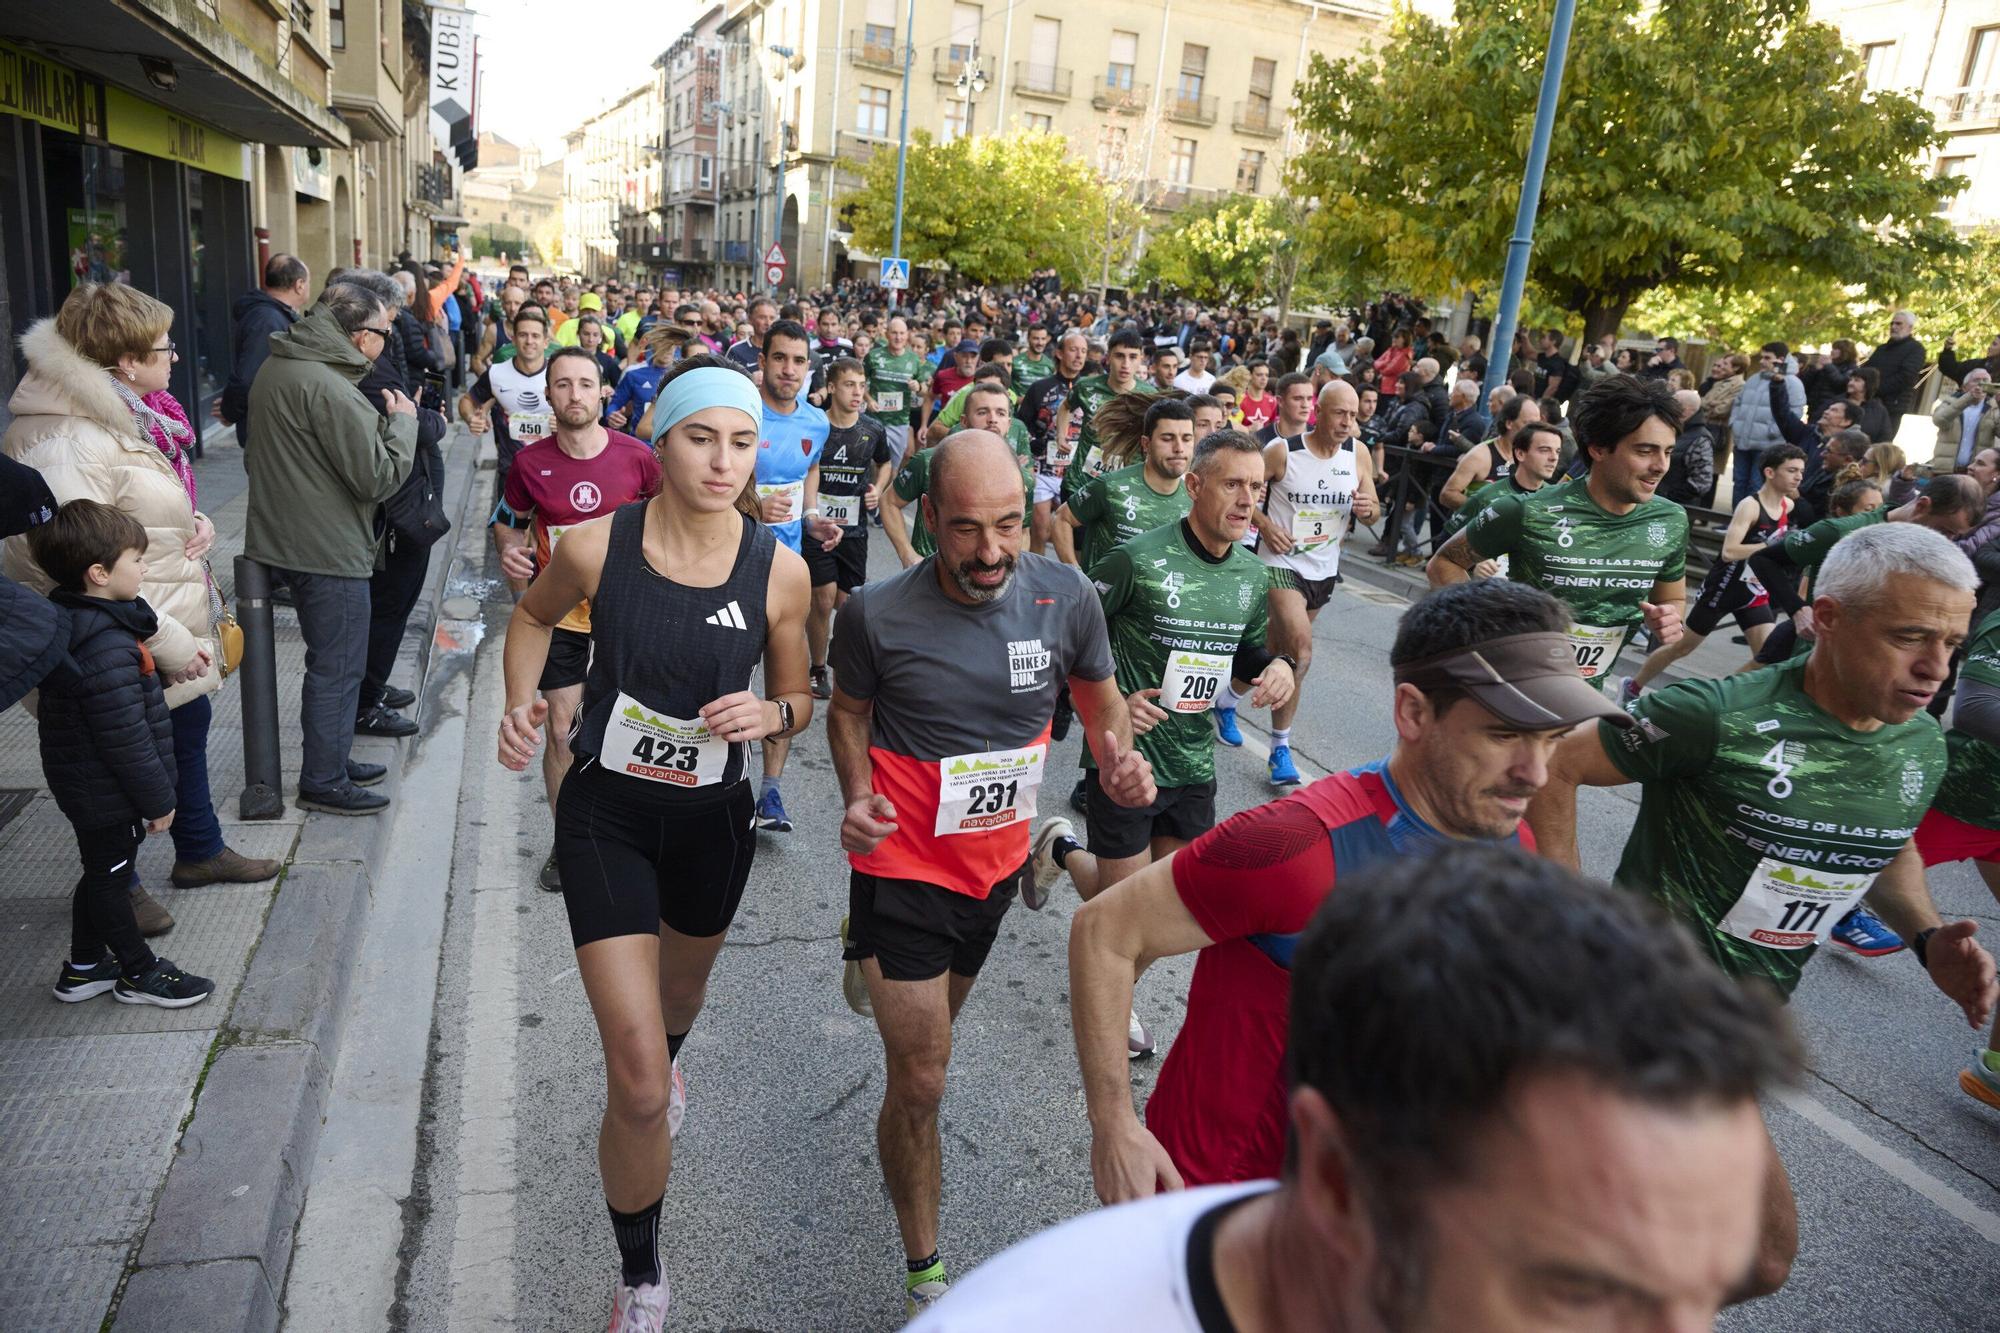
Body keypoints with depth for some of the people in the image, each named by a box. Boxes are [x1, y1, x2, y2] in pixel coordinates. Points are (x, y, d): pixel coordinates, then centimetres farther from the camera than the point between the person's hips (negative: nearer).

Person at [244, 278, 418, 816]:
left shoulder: (276, 367, 9)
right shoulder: (329, 389, -24)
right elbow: (379, 477, -23)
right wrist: (402, 421, -8)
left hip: (281, 537, 10)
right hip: (328, 548, -10)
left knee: (332, 661, 22)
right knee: (337, 667, 1)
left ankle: (331, 758, 34)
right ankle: (325, 782, 11)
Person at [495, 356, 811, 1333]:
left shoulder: (780, 570, -13)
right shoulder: (595, 546, -15)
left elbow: (796, 700, 0)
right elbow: (533, 615, 7)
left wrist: (768, 715, -22)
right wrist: (520, 702, -9)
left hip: (712, 818, 2)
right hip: (607, 814, -2)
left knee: (683, 990, 31)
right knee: (639, 1090, -5)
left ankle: (661, 1061, 70)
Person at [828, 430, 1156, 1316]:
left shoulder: (1066, 597, -15)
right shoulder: (877, 614, -20)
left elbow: (1099, 693, 3)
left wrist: (1118, 756, -18)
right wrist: (858, 796, -17)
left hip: (996, 860, 4)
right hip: (906, 867, -4)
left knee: (935, 1030, 30)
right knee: (921, 1084, 0)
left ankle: (869, 960, 65)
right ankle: (924, 1271, 21)